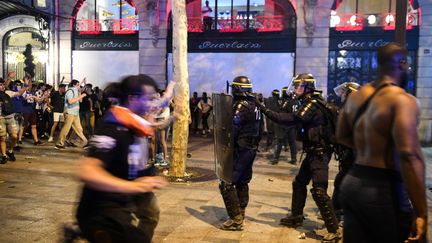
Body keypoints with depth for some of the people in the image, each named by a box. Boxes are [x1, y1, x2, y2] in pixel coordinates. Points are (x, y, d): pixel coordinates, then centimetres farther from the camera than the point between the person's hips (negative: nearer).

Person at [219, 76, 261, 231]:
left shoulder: (240, 106, -18)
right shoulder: (254, 105, 11)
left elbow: (232, 129, -22)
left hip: (240, 149, -10)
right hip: (251, 148, 10)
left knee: (227, 184, -7)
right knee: (242, 182, 19)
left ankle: (236, 220, -6)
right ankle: (240, 214, 30)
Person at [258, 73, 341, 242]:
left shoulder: (312, 104, -18)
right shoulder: (311, 102, 13)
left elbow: (292, 120, -26)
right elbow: (298, 120, 14)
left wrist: (266, 111, -24)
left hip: (319, 153, -10)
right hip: (313, 152, 10)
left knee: (319, 191, -11)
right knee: (299, 183, 17)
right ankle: (296, 217, 31)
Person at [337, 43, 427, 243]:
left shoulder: (356, 96, 9)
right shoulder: (402, 100, -15)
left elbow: (341, 136, 22)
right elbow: (409, 156, -25)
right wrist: (421, 213, -23)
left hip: (352, 183, 7)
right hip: (384, 190, -7)